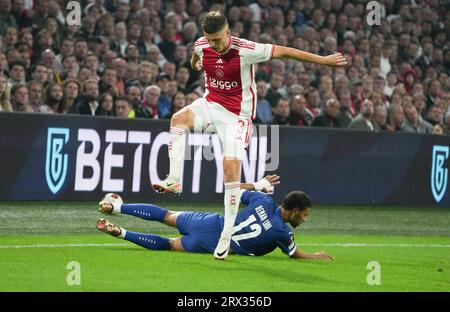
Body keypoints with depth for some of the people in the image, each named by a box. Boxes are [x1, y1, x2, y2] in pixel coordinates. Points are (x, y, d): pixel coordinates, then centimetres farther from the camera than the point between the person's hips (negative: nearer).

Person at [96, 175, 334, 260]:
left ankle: (116, 207, 19)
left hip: (210, 223, 5)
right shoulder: (281, 232, -18)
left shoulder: (262, 200, -4)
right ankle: (120, 233, 1)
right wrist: (317, 257, 13)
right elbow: (296, 255, -2)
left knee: (166, 216, 23)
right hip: (213, 244, -4)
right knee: (169, 245, 13)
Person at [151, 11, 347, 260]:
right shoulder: (201, 46, -7)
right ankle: (174, 180, -28)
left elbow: (284, 52, -14)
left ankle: (227, 235, -7)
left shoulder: (246, 50, -21)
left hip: (236, 114, -4)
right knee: (178, 118, -29)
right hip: (210, 104, 4)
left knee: (231, 168, -15)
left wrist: (324, 60, -10)